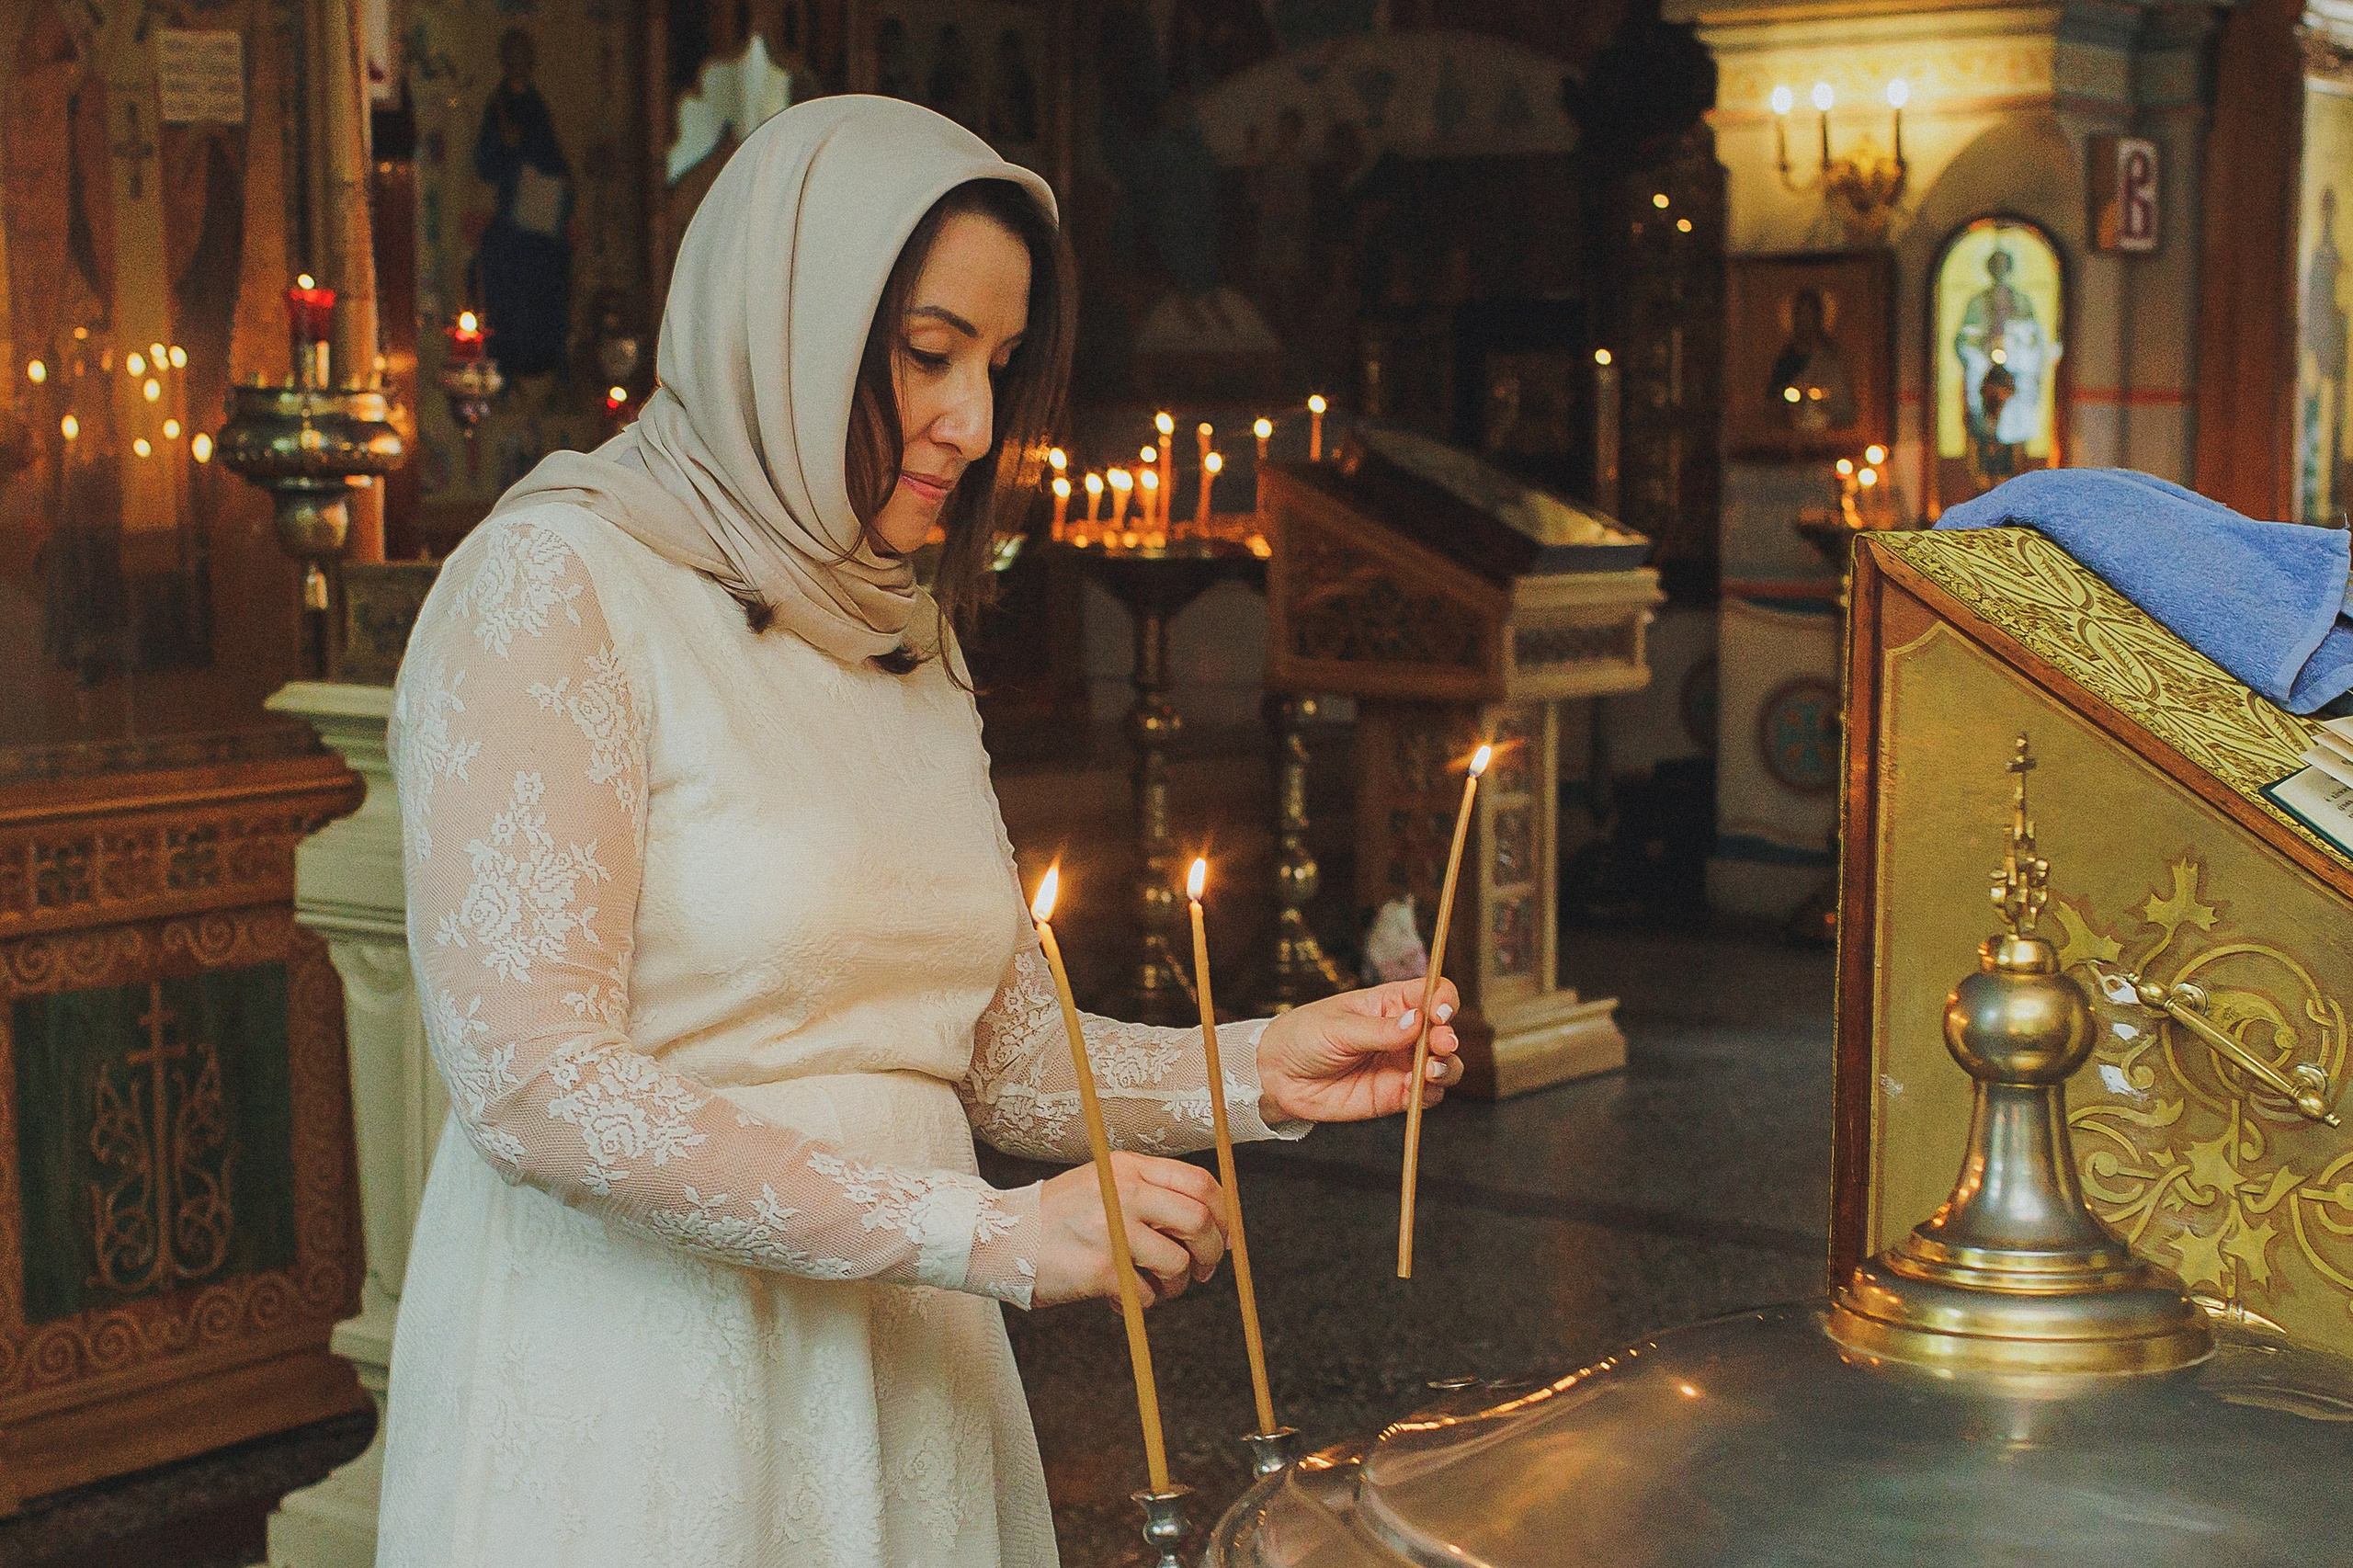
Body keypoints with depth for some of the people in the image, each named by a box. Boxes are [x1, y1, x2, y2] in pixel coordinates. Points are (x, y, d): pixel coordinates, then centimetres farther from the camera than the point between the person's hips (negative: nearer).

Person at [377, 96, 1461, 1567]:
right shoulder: (554, 588, -12)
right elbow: (535, 1087, -21)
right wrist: (982, 1232, -23)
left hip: (904, 1383, 7)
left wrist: (1253, 1073, -5)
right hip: (630, 1409, -7)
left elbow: (1000, 1048, 12)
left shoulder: (906, 638, 12)